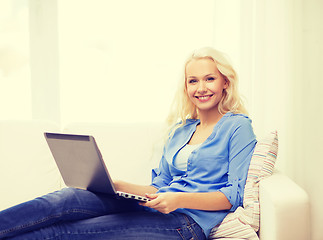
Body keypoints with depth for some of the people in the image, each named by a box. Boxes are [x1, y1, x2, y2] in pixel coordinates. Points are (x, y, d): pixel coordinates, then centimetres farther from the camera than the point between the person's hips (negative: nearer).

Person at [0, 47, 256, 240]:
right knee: (70, 198, -20)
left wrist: (180, 199, -21)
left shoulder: (237, 126, 2)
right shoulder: (180, 129, 22)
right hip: (159, 209, 6)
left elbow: (235, 194, -7)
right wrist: (115, 185, 3)